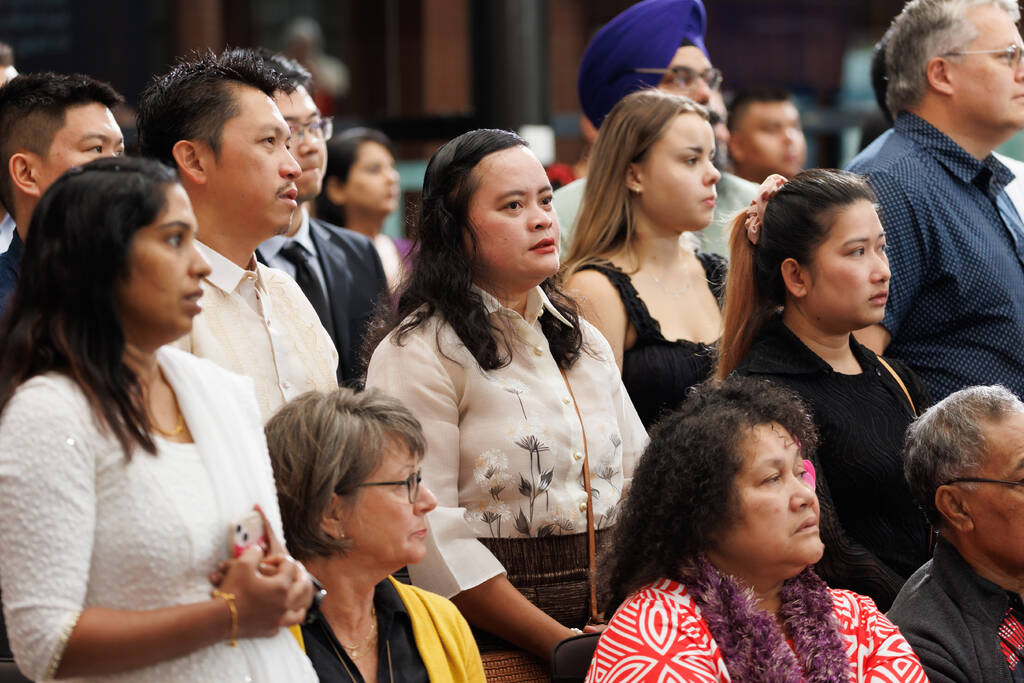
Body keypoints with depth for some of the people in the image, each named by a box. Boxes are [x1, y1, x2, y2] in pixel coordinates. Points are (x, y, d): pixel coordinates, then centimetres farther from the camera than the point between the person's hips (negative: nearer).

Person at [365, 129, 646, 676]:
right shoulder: (420, 355, -10)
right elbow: (431, 537, -17)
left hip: (606, 629, 6)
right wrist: (562, 646, -18)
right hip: (493, 649, -6)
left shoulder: (585, 342, 14)